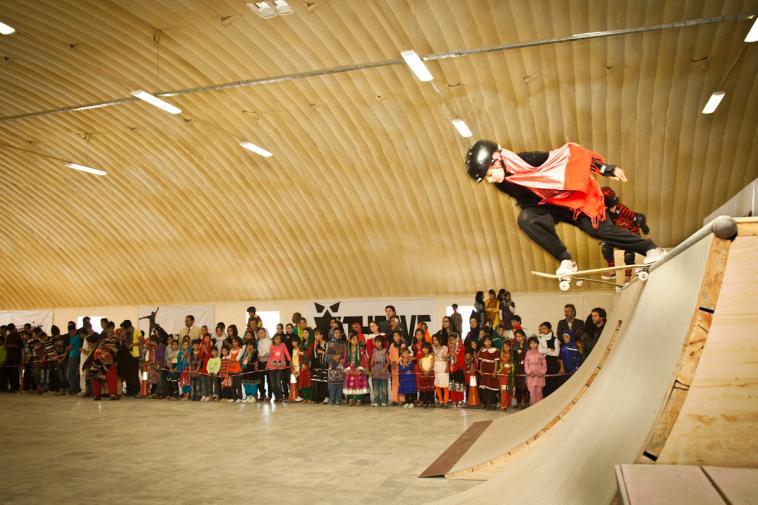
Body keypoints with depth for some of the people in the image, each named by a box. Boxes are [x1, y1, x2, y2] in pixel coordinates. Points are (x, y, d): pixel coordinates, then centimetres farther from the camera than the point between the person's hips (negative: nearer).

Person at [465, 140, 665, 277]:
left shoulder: (528, 160, -30)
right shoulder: (503, 185, -13)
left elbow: (569, 154, -24)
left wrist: (606, 169, -22)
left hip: (575, 196, -4)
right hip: (549, 206, 4)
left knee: (600, 230, -15)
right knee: (525, 218, -26)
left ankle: (650, 249, 9)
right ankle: (566, 262, -16)